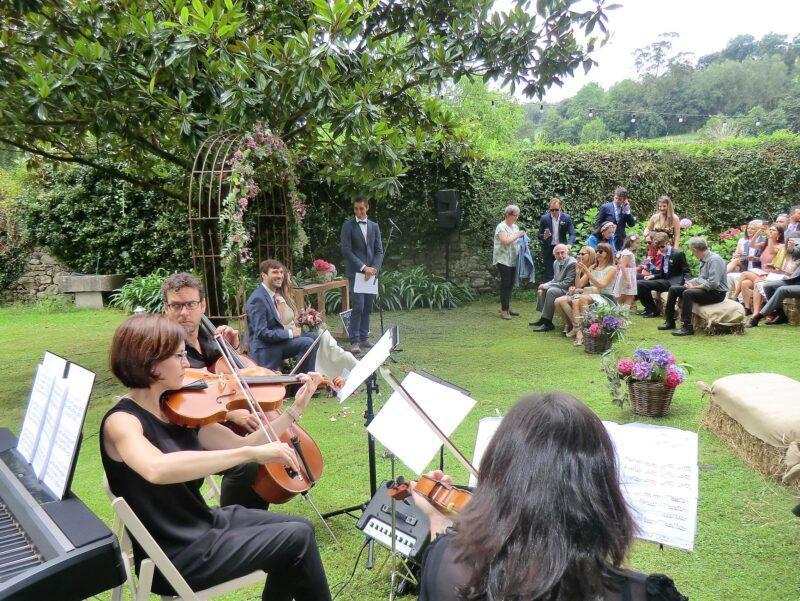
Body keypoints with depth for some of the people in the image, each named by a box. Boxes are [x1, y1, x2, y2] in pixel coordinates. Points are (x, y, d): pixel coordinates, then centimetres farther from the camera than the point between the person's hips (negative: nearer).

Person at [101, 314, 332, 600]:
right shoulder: (121, 421, -22)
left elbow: (241, 445, 5)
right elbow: (157, 469, -44)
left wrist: (295, 409, -3)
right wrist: (252, 452, -44)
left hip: (203, 522, 8)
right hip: (174, 555, -8)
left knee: (298, 528, 7)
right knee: (298, 538, -10)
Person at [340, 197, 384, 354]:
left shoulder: (374, 226, 13)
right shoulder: (348, 226, -1)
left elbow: (379, 250, 10)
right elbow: (346, 251, -8)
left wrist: (374, 268, -7)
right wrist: (363, 267, -15)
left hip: (371, 271, 5)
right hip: (355, 272, -5)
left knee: (367, 307, 7)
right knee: (358, 307, -12)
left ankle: (364, 338, 15)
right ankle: (354, 341, -7)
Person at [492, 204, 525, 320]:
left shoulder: (515, 226, 16)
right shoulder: (501, 227, -10)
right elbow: (505, 241, -23)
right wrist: (517, 235, -15)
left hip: (513, 260, 8)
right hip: (503, 259, -8)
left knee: (510, 284, 9)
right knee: (505, 284, -8)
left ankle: (507, 307, 17)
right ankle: (504, 310, -5)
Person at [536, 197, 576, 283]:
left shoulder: (566, 218, -4)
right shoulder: (544, 218, -4)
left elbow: (572, 234, -7)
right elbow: (539, 235, 2)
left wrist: (569, 245, -27)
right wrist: (544, 236, -23)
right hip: (548, 249, 0)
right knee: (548, 273, 0)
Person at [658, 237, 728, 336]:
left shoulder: (714, 260, -19)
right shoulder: (703, 260, 10)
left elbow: (713, 283, -28)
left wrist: (695, 286, -20)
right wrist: (690, 282, 1)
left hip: (716, 293, -10)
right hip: (705, 288, 10)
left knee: (687, 293, -33)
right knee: (673, 289, 6)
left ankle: (688, 327, -28)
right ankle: (670, 322, 11)